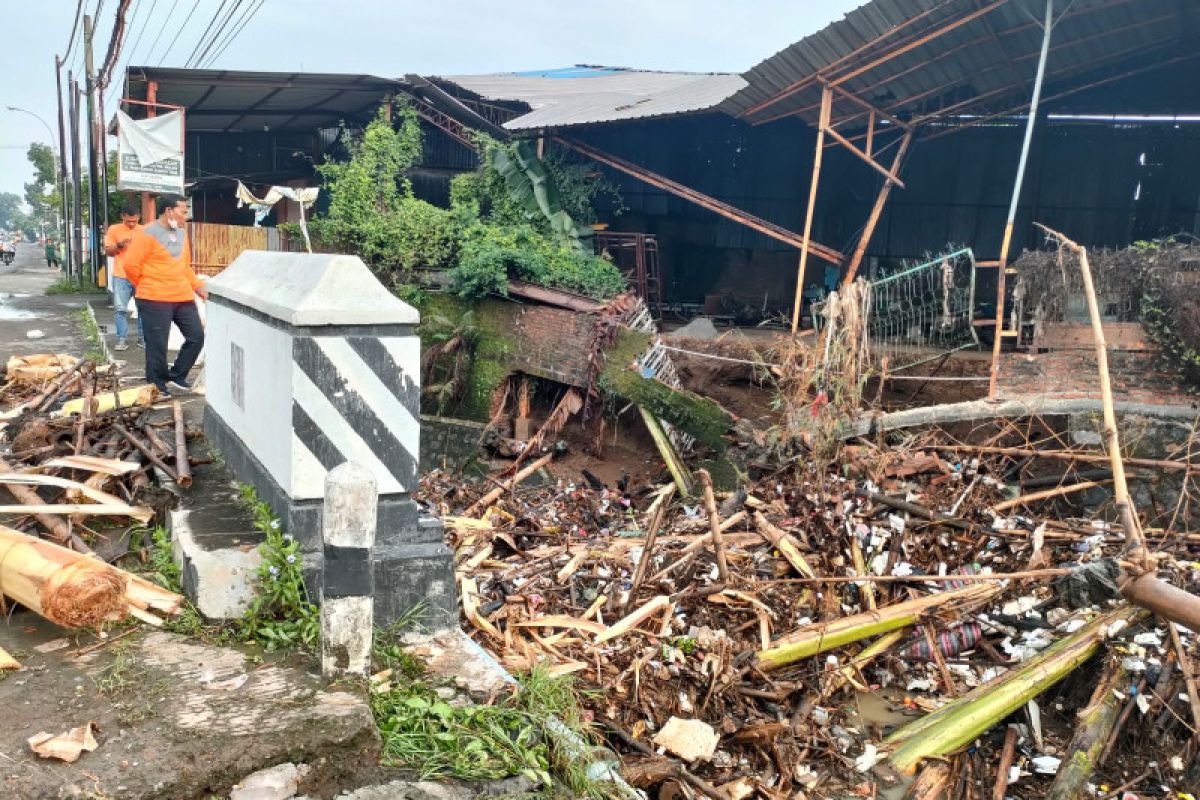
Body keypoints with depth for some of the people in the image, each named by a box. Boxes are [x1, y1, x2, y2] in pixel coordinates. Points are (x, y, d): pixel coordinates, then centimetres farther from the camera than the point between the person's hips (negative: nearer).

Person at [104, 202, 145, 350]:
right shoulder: (114, 229, 3)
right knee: (119, 309, -4)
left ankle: (142, 338, 12)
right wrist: (119, 245, -13)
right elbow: (107, 251, 4)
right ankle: (121, 339, 0)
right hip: (121, 276, -1)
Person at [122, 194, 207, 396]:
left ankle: (176, 376, 21)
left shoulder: (181, 232, 13)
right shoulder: (146, 234, -12)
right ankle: (157, 388, 12)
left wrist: (198, 286, 11)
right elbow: (131, 265, -12)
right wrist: (146, 287, 1)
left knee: (196, 336, 7)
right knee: (157, 346, -1)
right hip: (155, 300, -7)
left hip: (183, 297, 7)